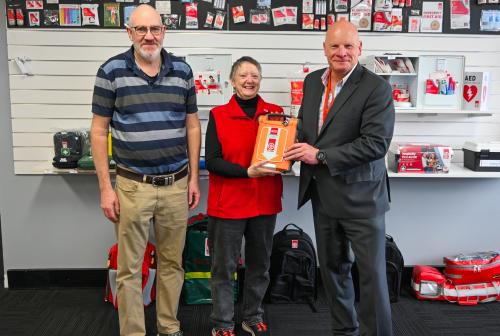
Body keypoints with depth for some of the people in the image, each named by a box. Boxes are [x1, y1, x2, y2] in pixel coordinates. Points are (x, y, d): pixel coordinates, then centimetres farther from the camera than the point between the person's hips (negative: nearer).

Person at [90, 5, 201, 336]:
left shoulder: (182, 70, 4)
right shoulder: (111, 71, -4)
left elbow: (192, 126, 9)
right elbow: (99, 131, -2)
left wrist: (194, 177, 6)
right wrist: (105, 187, -5)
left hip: (176, 184, 3)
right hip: (133, 185, -2)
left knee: (172, 262, 14)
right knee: (130, 267, 7)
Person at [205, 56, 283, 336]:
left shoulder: (275, 112, 3)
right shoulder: (218, 115, -5)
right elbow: (212, 161, -10)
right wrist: (247, 171, -22)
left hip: (265, 201, 3)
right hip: (228, 202, -3)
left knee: (260, 263, 16)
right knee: (225, 266, 7)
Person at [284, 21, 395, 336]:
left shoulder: (376, 87, -14)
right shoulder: (313, 81, 6)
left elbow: (376, 143, -21)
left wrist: (320, 155, -21)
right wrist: (298, 146, -3)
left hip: (361, 195, -6)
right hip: (323, 194, 7)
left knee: (372, 272, 2)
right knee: (333, 267, 18)